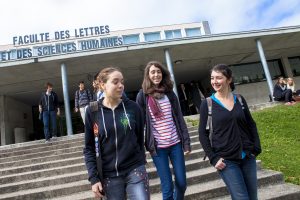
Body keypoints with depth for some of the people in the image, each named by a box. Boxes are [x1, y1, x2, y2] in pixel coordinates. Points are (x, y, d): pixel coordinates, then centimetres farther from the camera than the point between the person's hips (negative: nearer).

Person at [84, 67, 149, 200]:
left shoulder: (133, 107, -4)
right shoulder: (92, 112, -5)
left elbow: (140, 139, 5)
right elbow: (89, 148, -1)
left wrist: (141, 163, 9)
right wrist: (93, 178, -5)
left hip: (135, 169, 0)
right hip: (110, 175, 0)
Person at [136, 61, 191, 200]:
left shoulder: (169, 93, 4)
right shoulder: (143, 95, -3)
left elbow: (180, 119, 5)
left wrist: (186, 142, 2)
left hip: (176, 143, 3)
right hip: (157, 147, -2)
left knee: (182, 183, 11)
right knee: (167, 187, 4)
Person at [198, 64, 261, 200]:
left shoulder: (240, 99, 5)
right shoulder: (207, 104, -6)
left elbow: (251, 125, 13)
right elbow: (203, 134, -5)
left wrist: (256, 148, 3)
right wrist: (213, 158, -11)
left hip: (248, 157, 4)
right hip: (226, 161, -4)